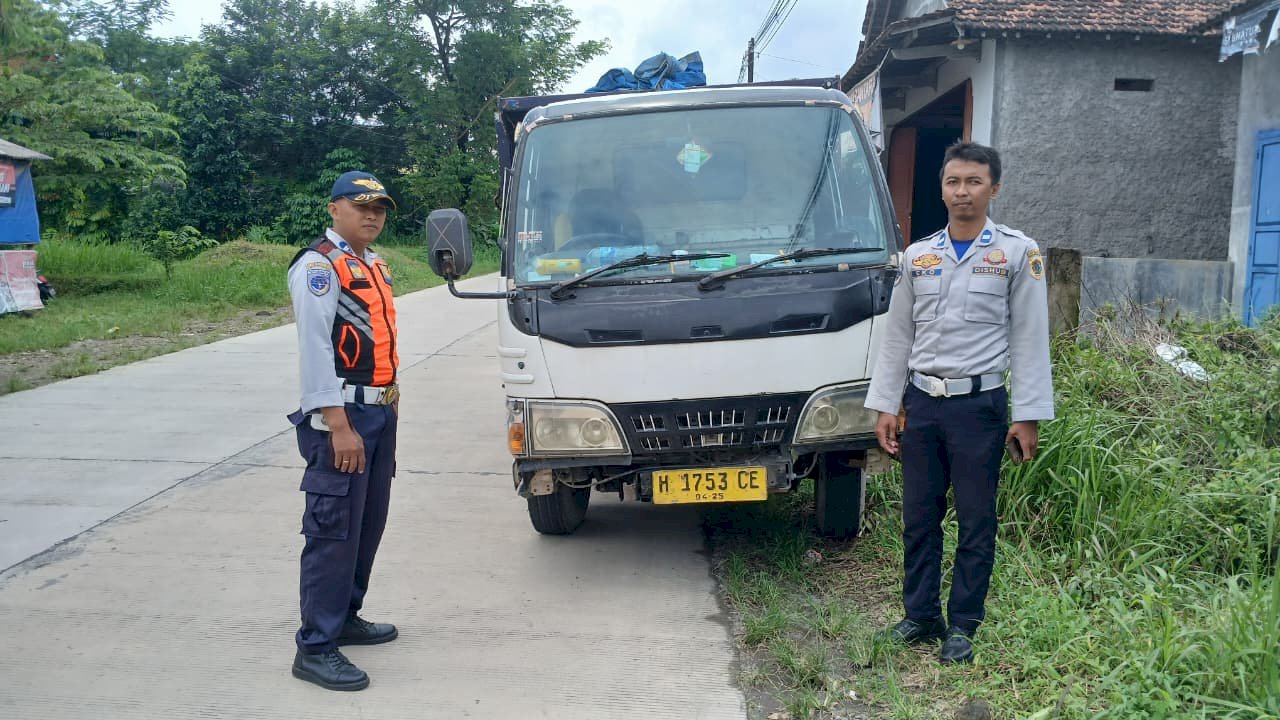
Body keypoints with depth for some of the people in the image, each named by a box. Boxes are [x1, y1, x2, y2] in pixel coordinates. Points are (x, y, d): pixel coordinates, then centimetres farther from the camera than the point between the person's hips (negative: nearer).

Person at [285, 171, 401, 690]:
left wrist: (390, 403, 16)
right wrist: (338, 425, -24)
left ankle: (344, 617, 31)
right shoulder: (319, 266, -12)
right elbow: (316, 348, -20)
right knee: (333, 531, -7)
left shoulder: (373, 265, 16)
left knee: (368, 525, 17)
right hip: (343, 415, -9)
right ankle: (316, 648, 1)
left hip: (380, 413, 9)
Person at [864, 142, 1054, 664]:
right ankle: (920, 616, 23)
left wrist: (1029, 415, -8)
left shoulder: (1018, 253, -1)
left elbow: (1029, 338, -3)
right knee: (918, 517, 9)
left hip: (980, 404, -3)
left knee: (976, 521, 4)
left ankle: (962, 626, 17)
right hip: (922, 402, 4)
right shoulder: (918, 256, 10)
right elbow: (897, 336, 11)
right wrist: (885, 406, 7)